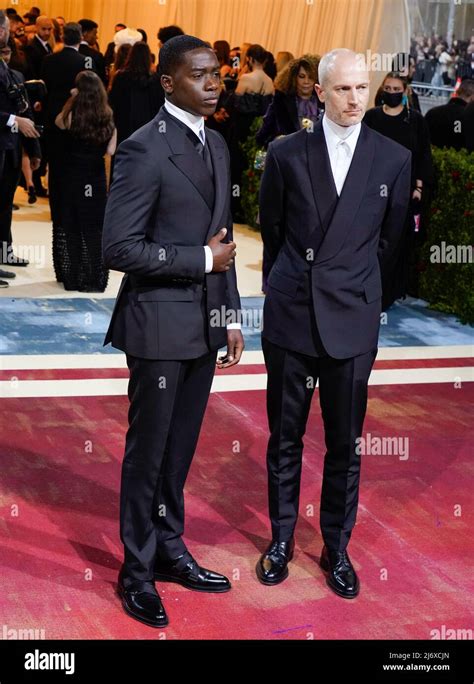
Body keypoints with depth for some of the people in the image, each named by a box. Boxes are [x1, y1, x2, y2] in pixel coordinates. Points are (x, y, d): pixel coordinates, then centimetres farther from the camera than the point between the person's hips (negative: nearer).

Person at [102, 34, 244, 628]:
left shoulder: (216, 145, 10)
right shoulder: (144, 148, -15)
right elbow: (119, 248, -19)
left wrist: (231, 317, 12)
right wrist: (202, 259, -15)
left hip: (205, 322, 7)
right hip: (160, 323, -7)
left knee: (181, 448, 17)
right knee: (148, 451, 6)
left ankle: (169, 551, 33)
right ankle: (137, 572, 22)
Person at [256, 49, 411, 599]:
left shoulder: (393, 159, 1)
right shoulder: (286, 153, 1)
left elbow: (389, 241, 11)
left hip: (352, 321, 0)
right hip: (290, 316, 0)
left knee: (345, 443, 7)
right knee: (285, 437, 10)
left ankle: (336, 548, 23)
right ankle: (281, 539, 26)